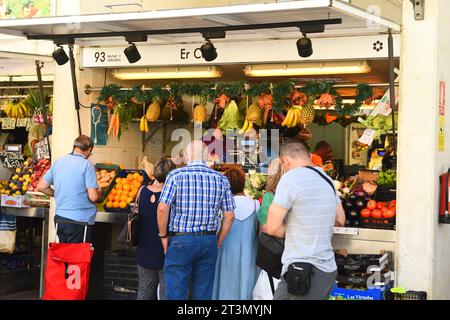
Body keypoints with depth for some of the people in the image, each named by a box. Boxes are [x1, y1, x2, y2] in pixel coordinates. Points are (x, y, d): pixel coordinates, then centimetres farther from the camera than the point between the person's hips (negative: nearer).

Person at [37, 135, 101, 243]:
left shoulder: (58, 162, 7)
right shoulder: (87, 164, -11)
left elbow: (41, 187, 12)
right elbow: (93, 197, -15)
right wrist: (99, 193, 6)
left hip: (59, 218, 6)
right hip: (80, 220, -6)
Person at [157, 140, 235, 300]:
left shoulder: (176, 176, -5)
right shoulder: (221, 180, 5)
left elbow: (162, 208, -13)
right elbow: (229, 216, 4)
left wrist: (163, 236, 0)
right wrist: (218, 242, 13)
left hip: (181, 240, -3)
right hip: (209, 241, 3)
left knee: (176, 294, 1)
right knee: (203, 295, 10)